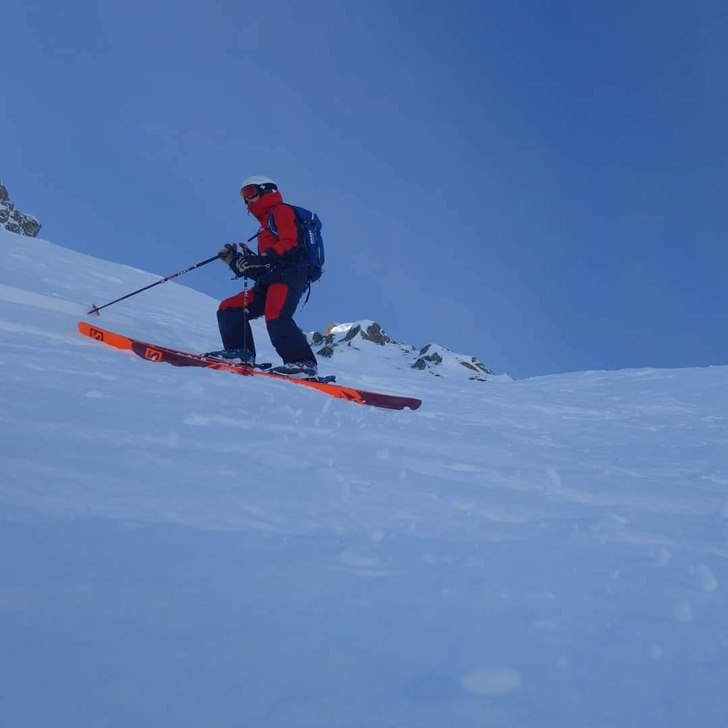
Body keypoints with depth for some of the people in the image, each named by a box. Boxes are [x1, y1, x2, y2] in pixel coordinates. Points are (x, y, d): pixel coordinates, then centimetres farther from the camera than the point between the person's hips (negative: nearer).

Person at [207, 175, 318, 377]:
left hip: (289, 273, -9)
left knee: (275, 317, -31)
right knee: (228, 309, 3)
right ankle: (240, 352, -7)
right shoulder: (265, 226, 34)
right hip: (270, 280, 9)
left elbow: (289, 243, -11)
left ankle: (303, 363, -32)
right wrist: (234, 260, 16)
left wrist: (259, 259, -19)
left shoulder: (281, 211, 9)